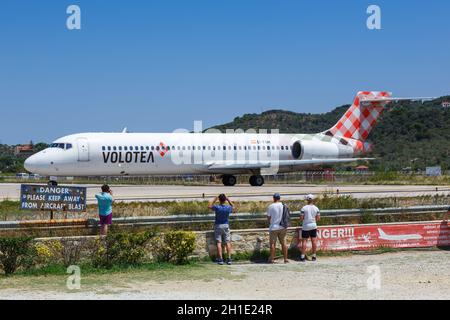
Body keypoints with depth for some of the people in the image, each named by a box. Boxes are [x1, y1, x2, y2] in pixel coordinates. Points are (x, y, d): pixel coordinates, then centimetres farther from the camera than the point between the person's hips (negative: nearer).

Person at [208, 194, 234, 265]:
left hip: (218, 226, -2)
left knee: (219, 242, 0)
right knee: (228, 242, 3)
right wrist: (228, 199, 11)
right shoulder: (228, 207, -9)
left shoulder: (217, 207, -16)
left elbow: (209, 206, 5)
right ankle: (229, 259, -3)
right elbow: (232, 206, 17)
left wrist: (215, 199, 7)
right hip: (226, 225, 2)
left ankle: (220, 259, -5)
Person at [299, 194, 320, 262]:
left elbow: (301, 218, -10)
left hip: (305, 226, -3)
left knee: (304, 241, 0)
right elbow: (318, 218, 2)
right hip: (313, 226, 3)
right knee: (314, 240, 8)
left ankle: (303, 256, -1)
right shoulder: (316, 208, 0)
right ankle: (314, 256, 12)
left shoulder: (304, 208, -9)